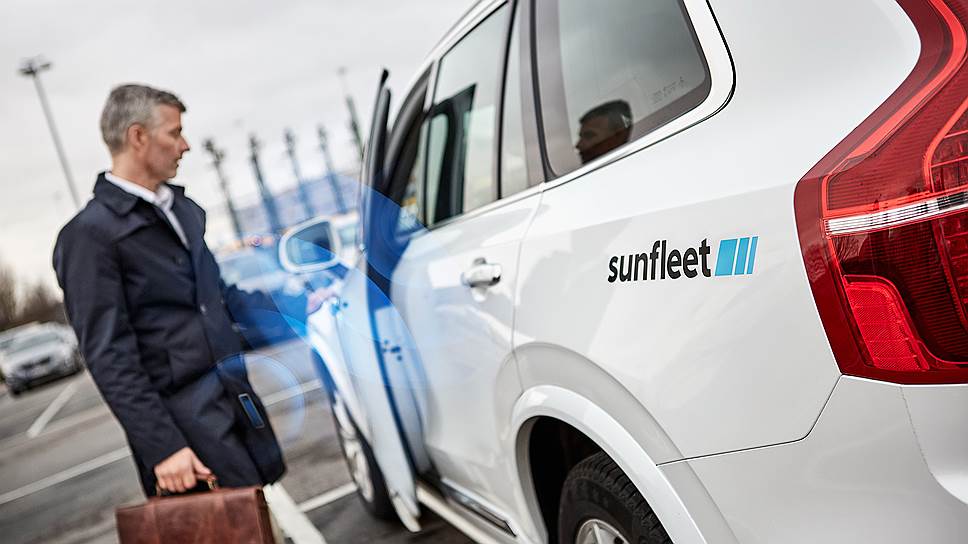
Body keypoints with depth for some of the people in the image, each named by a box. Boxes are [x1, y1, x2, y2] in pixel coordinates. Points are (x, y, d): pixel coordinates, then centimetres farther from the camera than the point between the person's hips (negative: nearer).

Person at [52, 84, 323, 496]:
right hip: (186, 421, -7)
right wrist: (162, 446, -17)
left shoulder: (182, 208, 12)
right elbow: (109, 357, -13)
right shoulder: (90, 234, -10)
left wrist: (294, 307, 22)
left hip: (236, 397, 7)